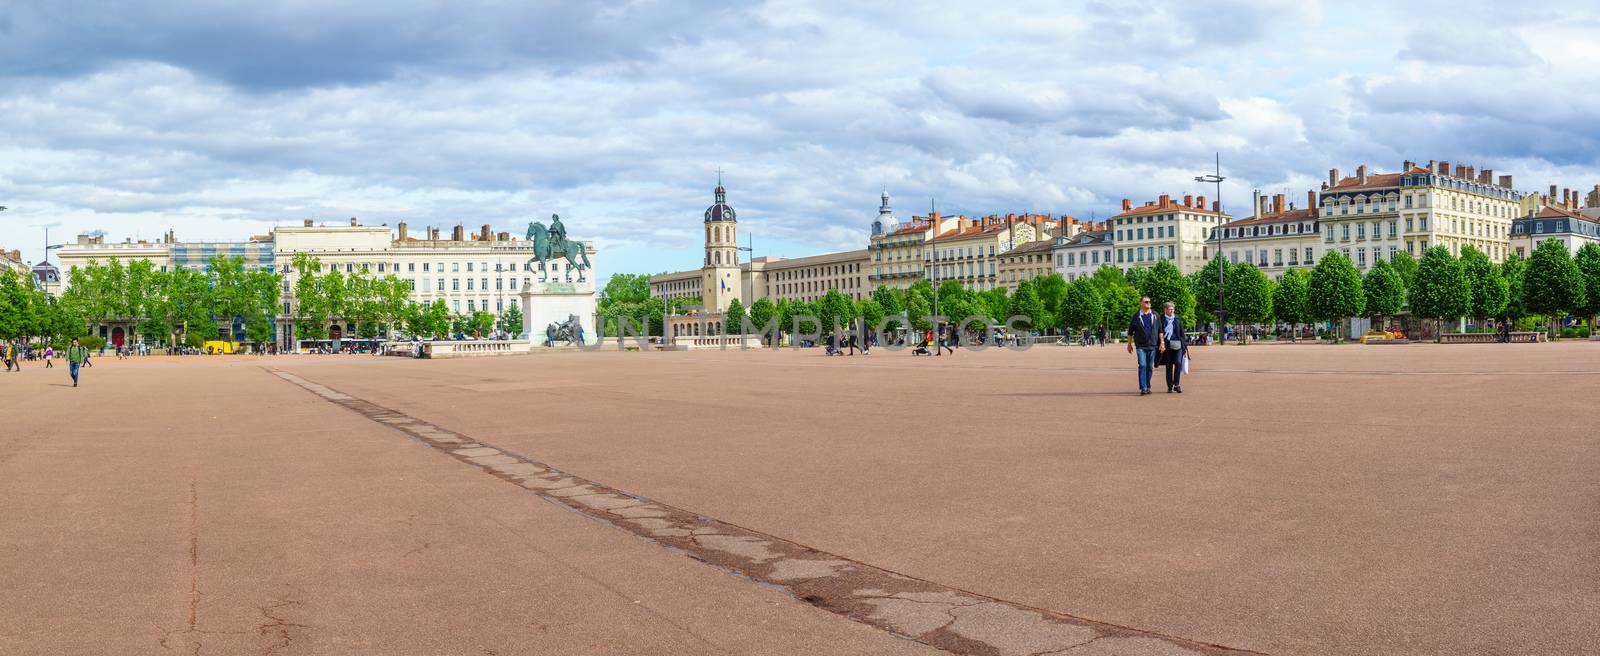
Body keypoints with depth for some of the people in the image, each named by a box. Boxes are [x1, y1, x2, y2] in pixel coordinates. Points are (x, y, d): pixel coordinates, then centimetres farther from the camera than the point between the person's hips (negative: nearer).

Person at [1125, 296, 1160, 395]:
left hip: (1152, 346, 3)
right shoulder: (1136, 316, 2)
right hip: (1140, 346, -3)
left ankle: (1148, 387, 19)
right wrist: (1129, 344, 6)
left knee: (1149, 367, 8)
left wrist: (1162, 342, 4)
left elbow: (1160, 330, 11)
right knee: (1142, 366, -13)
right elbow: (1130, 331, 7)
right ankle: (1143, 388, -15)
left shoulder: (1155, 315, 8)